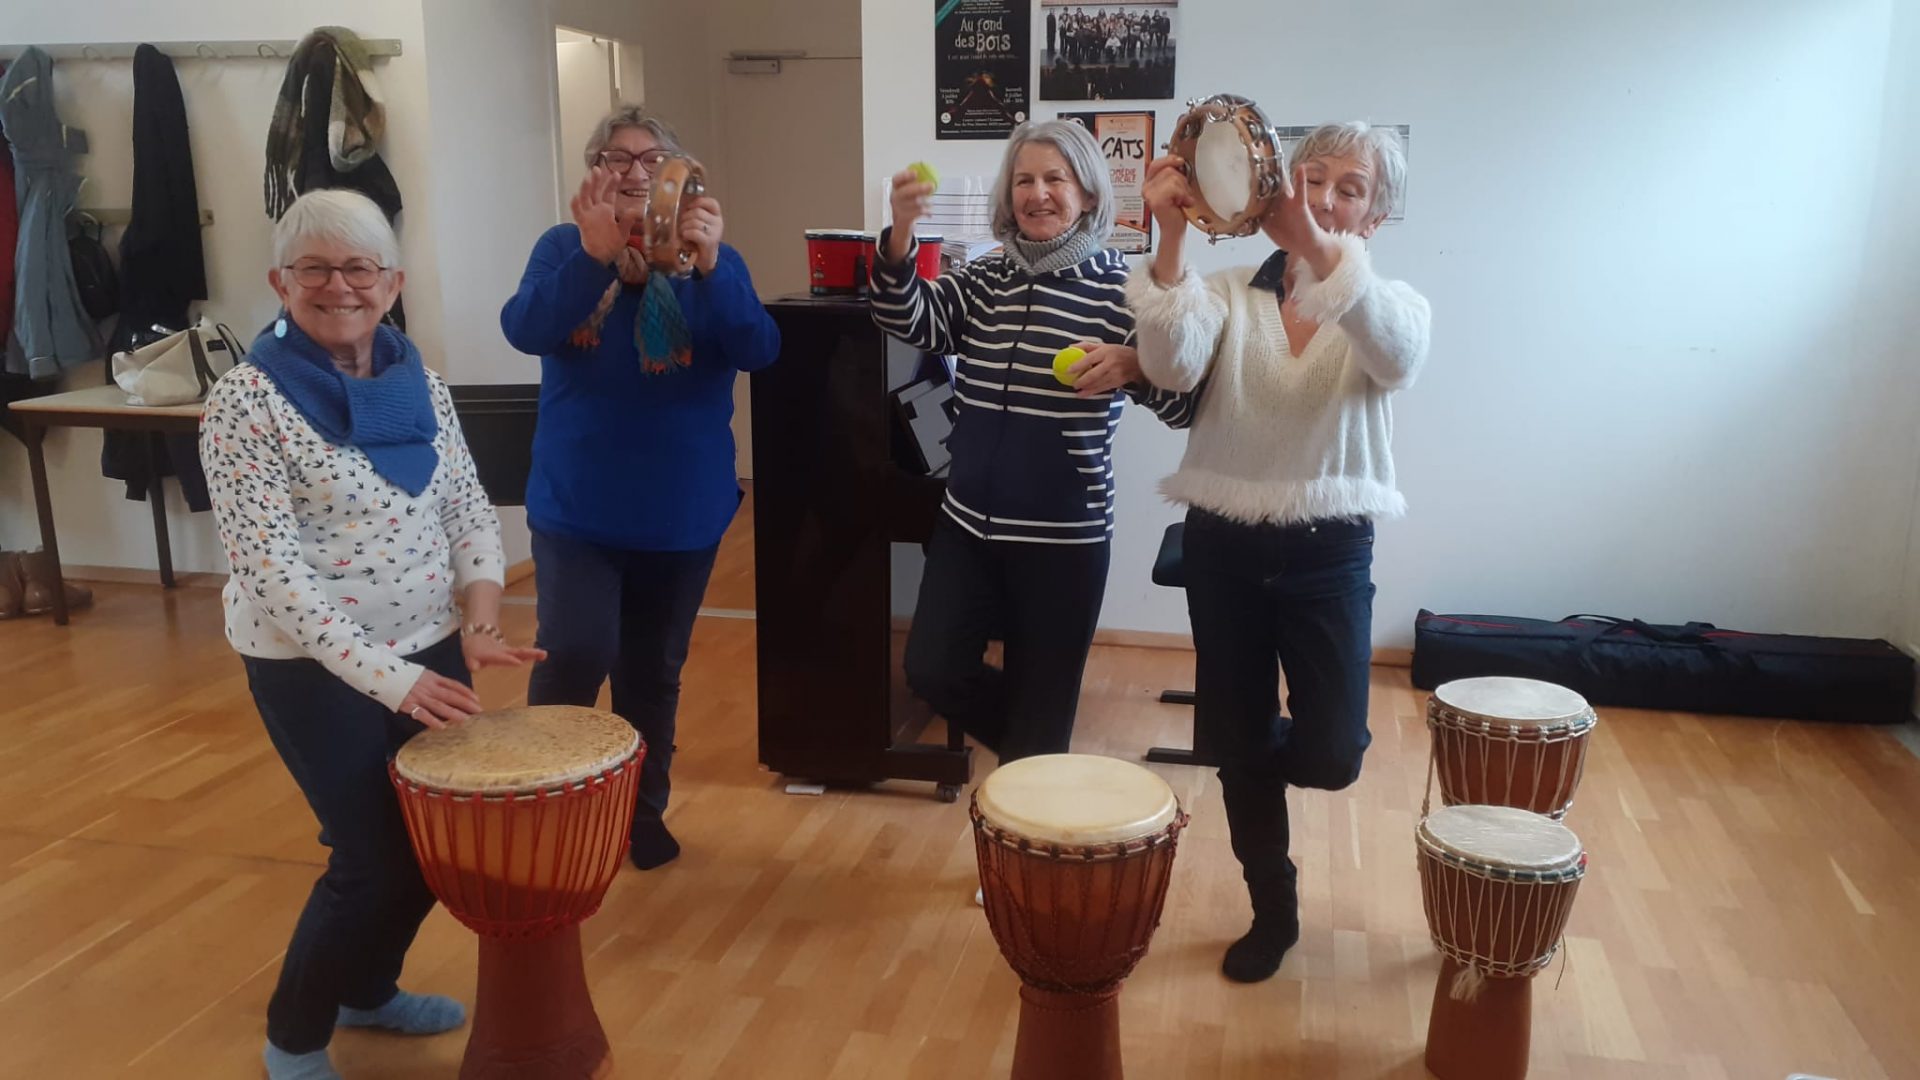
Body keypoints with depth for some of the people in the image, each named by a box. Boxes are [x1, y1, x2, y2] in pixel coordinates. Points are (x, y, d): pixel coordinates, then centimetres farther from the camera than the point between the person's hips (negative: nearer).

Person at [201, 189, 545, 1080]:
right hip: (315, 671, -6)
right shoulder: (244, 402, -15)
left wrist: (479, 622, -10)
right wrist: (386, 674, -27)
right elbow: (272, 570, -20)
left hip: (431, 651, 6)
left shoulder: (419, 384, 3)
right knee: (377, 855, 0)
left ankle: (368, 988, 41)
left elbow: (469, 508, 6)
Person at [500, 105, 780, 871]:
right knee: (575, 655, -13)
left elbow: (758, 351, -17)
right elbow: (524, 330, -19)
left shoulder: (711, 259, -1)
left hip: (681, 509, 1)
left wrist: (711, 266, -34)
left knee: (654, 671, 12)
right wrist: (594, 255, -33)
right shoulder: (564, 248, -1)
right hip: (577, 505, -1)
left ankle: (643, 810, 30)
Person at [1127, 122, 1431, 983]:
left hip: (1329, 551, -1)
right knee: (1239, 744, 10)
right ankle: (1272, 911, 33)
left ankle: (1273, 752, 33)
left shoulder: (1388, 305, -1)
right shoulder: (1227, 295, 1)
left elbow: (1399, 359, -27)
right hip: (1224, 547, 1)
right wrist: (1171, 237, -32)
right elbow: (1173, 367, -20)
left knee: (1330, 755, -6)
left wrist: (1317, 248, -43)